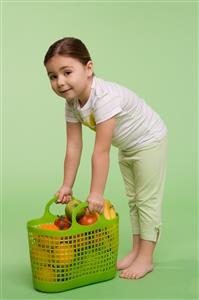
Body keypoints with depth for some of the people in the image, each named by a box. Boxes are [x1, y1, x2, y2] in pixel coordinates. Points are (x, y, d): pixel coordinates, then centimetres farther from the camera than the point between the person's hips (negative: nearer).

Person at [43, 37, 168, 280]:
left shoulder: (105, 97, -40)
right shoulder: (72, 102, -15)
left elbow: (101, 151, -39)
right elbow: (73, 147, -12)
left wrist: (96, 193, -36)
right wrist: (67, 186, -12)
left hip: (150, 142, -8)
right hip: (127, 148, 9)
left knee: (147, 200, -3)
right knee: (133, 200, 15)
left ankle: (146, 259, 5)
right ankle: (136, 250, 26)